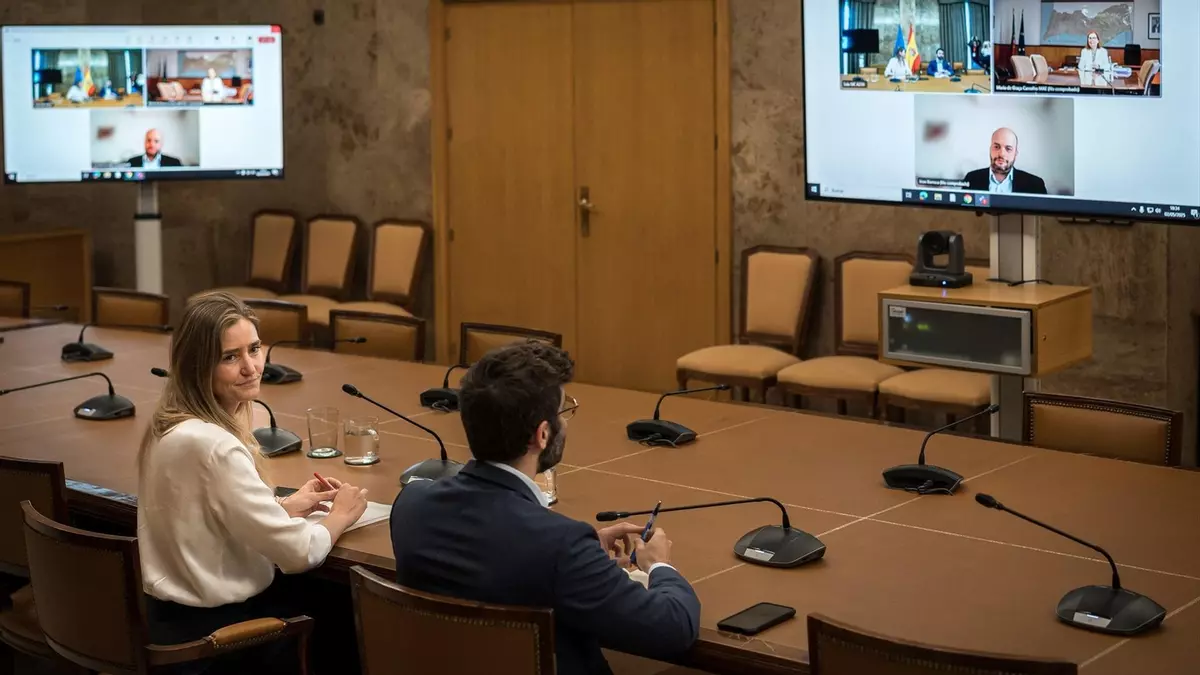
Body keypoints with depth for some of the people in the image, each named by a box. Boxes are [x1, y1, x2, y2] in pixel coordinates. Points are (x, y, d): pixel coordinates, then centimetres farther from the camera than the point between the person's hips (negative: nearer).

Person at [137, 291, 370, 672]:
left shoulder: (174, 425, 2)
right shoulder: (211, 444, -28)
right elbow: (297, 552, -23)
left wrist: (284, 507, 7)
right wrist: (340, 516, -4)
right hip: (211, 627, -8)